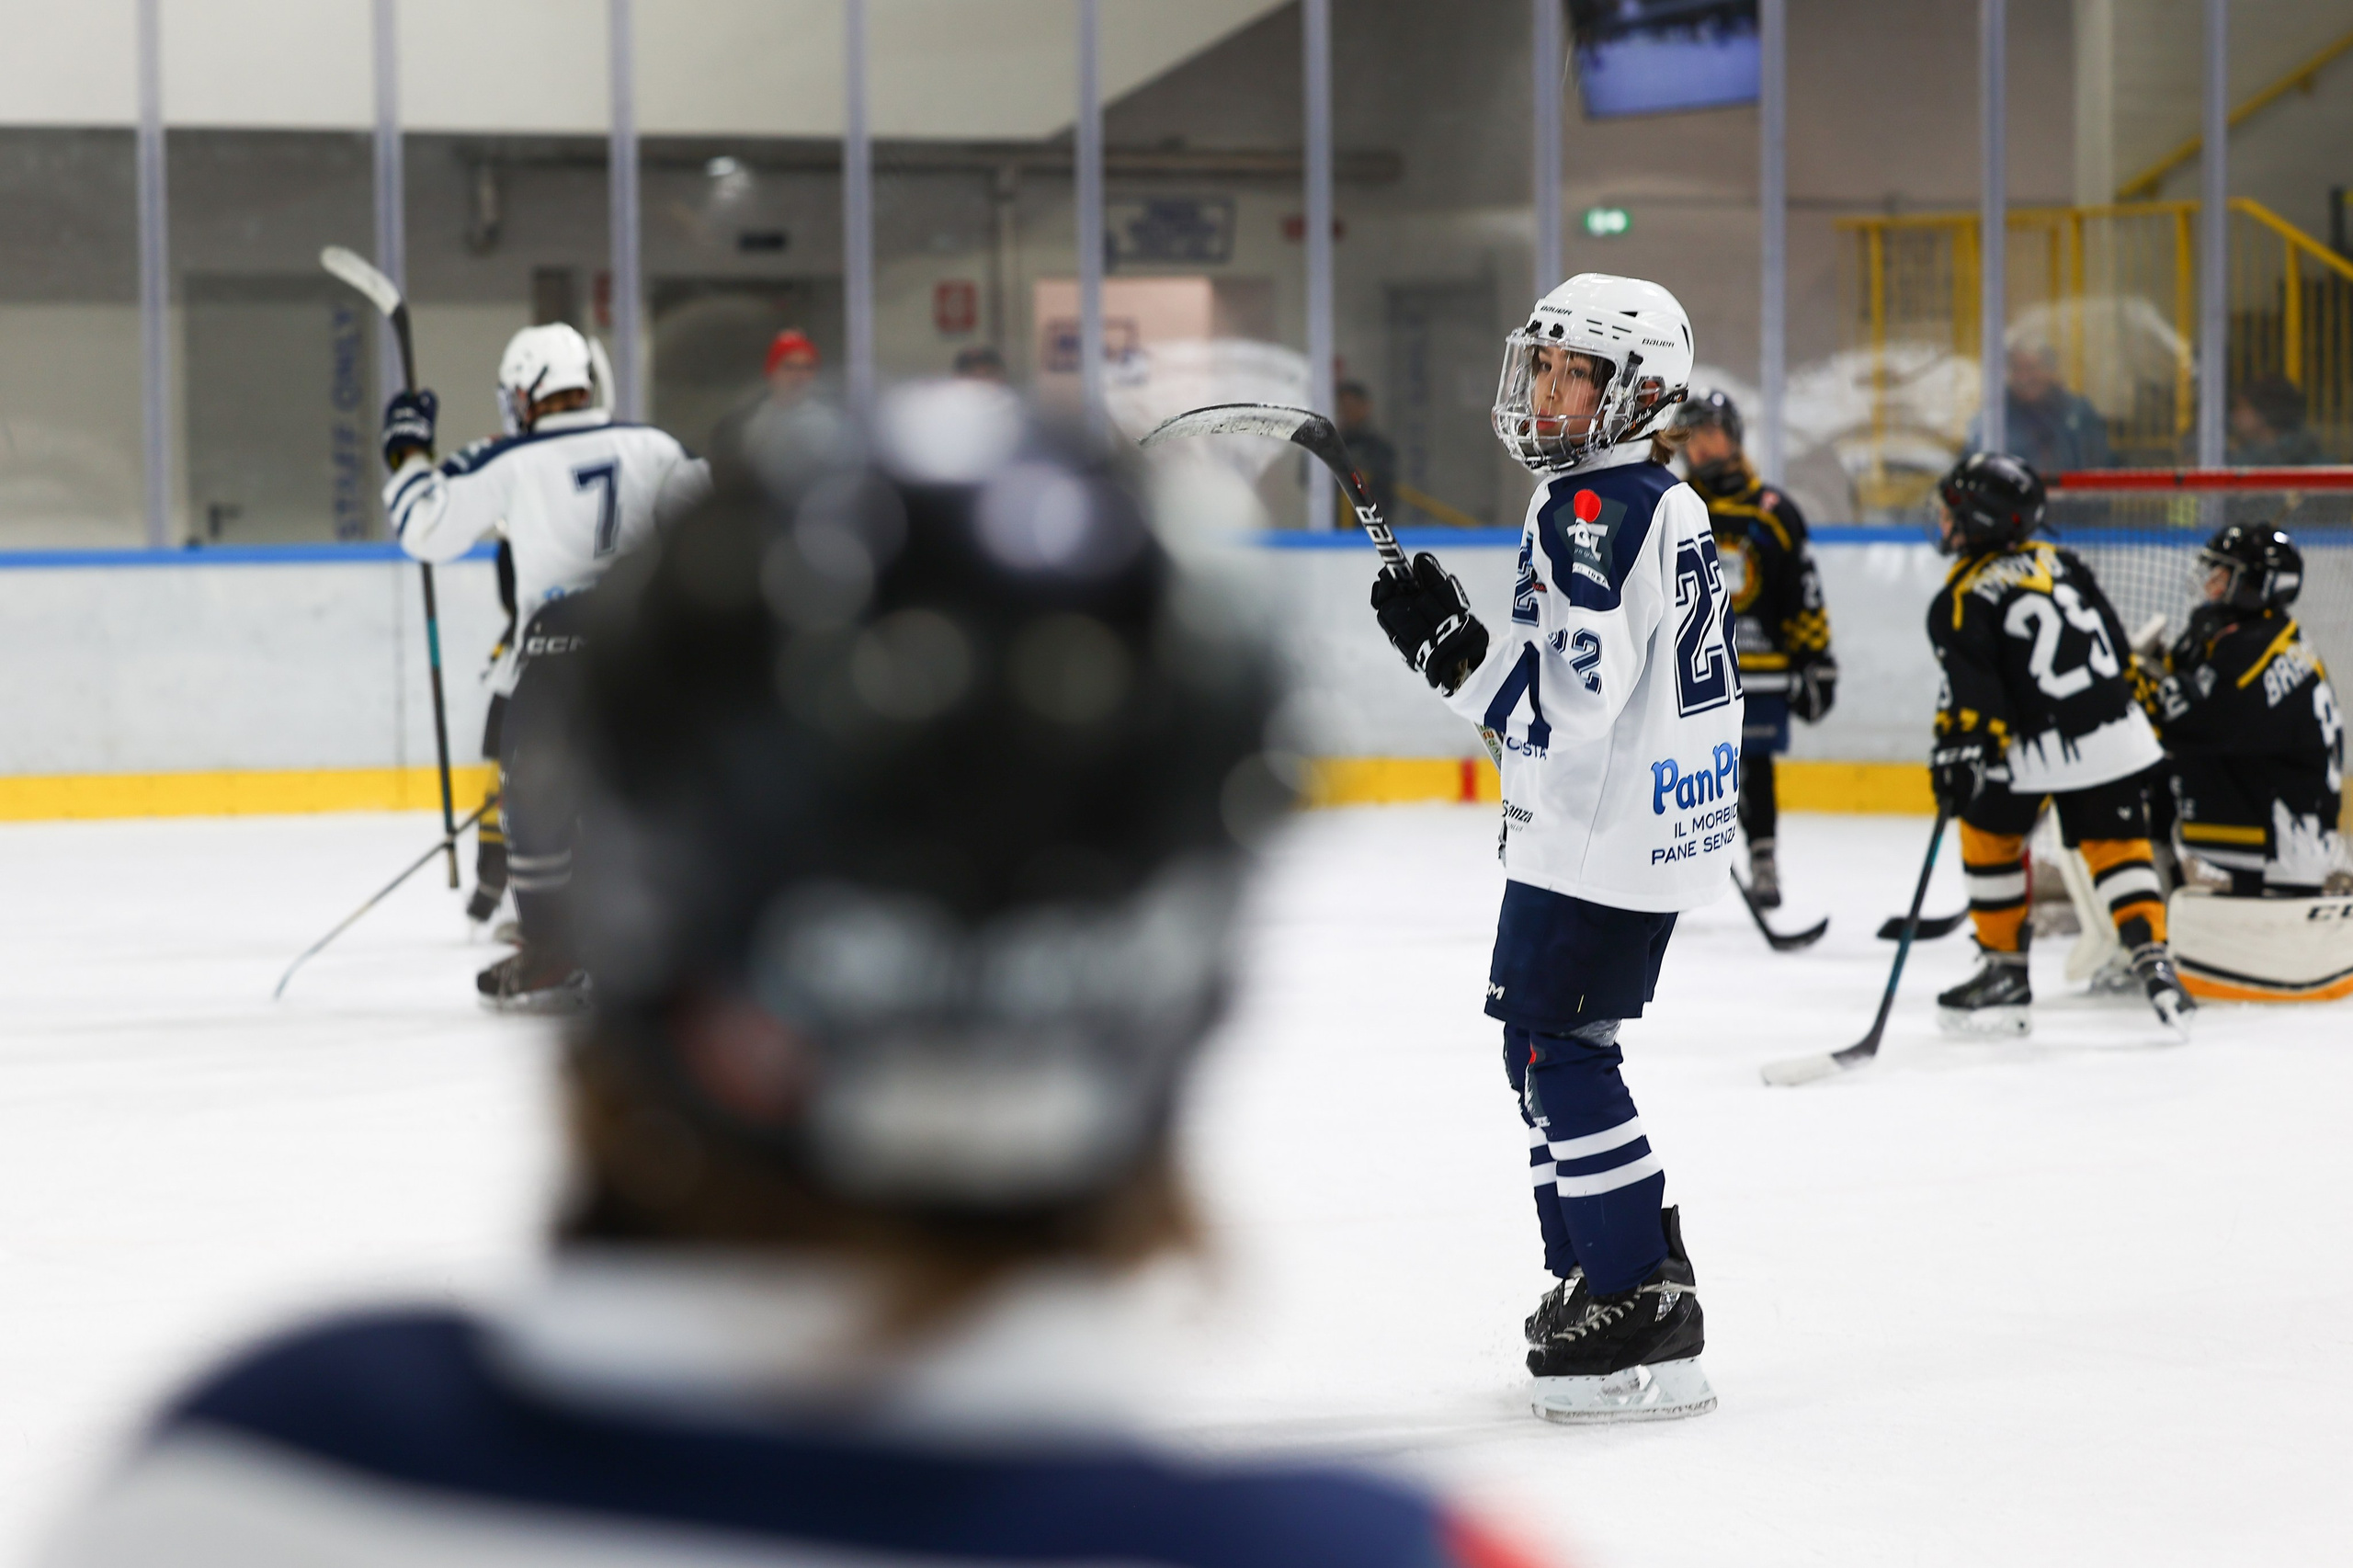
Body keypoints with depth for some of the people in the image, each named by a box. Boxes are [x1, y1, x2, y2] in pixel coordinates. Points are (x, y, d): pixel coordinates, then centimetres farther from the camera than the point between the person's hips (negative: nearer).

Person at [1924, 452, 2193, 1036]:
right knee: (2116, 845, 10)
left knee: (1989, 832, 14)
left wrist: (1957, 753, -17)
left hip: (2039, 747, -5)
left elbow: (1972, 689, -16)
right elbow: (2114, 640, 17)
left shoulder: (1963, 599, -7)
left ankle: (2004, 967, 16)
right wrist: (2135, 706, 26)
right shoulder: (2057, 561, 13)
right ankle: (2153, 960, -4)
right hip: (2115, 732, 6)